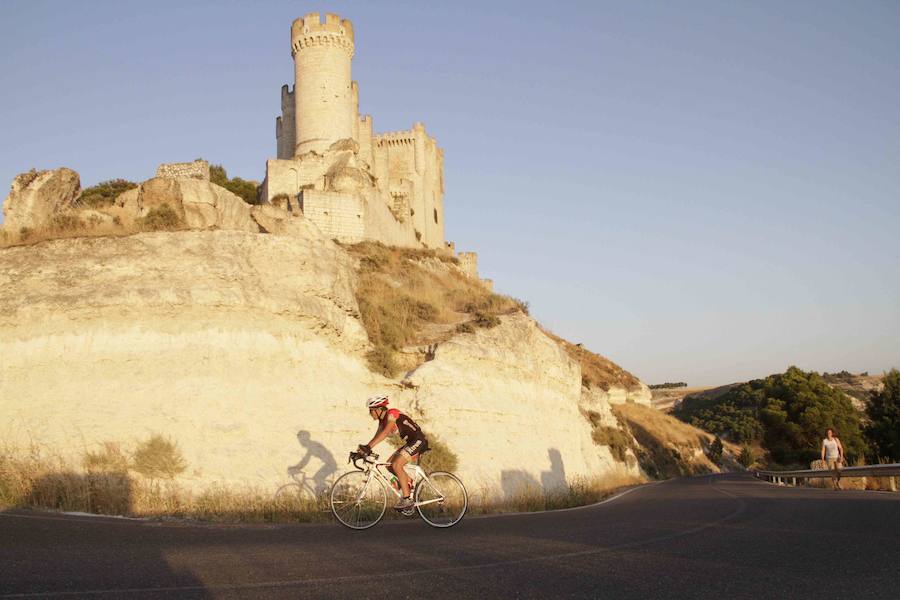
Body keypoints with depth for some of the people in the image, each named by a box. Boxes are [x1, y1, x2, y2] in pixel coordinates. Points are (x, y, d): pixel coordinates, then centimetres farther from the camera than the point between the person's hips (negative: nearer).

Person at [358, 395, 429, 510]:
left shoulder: (392, 414, -18)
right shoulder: (383, 420, 10)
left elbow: (385, 432, -31)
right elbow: (377, 436, 6)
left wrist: (369, 446, -38)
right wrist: (364, 448, -7)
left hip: (418, 441, -10)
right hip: (411, 442, 10)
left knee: (396, 465, -19)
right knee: (389, 465, 3)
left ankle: (407, 500, -16)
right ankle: (409, 483, 16)